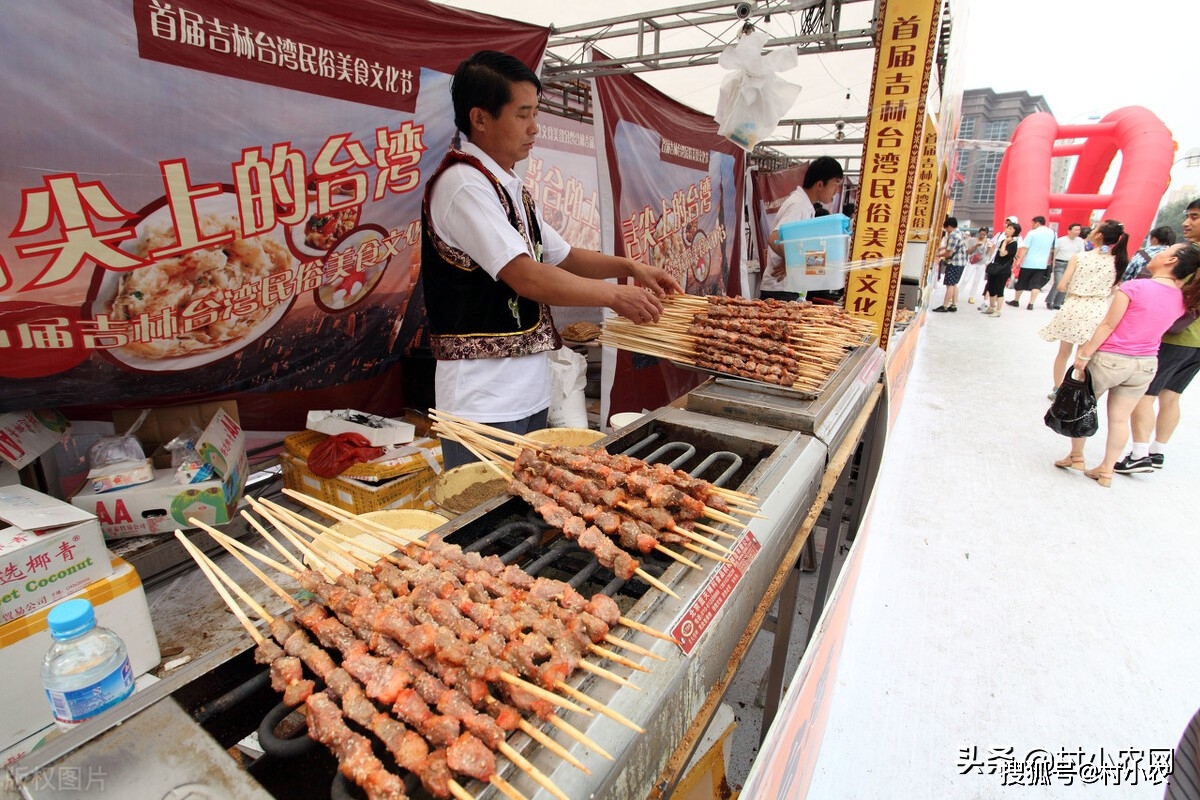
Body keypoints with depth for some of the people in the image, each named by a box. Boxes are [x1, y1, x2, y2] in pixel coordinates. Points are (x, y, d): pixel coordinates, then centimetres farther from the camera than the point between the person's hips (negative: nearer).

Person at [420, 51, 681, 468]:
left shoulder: (511, 187, 14)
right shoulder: (463, 183, -15)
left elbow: (562, 256, 21)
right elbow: (526, 277, -23)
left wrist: (630, 267, 6)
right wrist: (615, 295, -15)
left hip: (529, 389, 9)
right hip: (483, 399, -9)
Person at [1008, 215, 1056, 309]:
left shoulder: (1032, 233, -7)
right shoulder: (1052, 233, 8)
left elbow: (1024, 248, -13)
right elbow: (1052, 248, 16)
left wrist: (1019, 260, -14)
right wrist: (1048, 261, 27)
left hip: (1028, 262, -3)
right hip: (1042, 263, 3)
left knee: (1021, 283, 10)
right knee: (1036, 284, 1)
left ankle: (1016, 301, 22)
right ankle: (1031, 304, -7)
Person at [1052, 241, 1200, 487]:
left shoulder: (1134, 287, -16)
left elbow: (1108, 325, -15)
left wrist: (1084, 354, -8)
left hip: (1109, 359, -5)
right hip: (1146, 364, 5)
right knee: (1120, 419, 12)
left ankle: (1076, 457, 24)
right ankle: (1106, 470, 20)